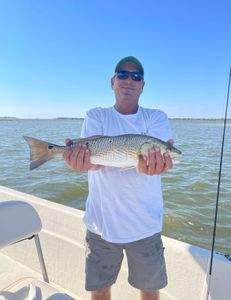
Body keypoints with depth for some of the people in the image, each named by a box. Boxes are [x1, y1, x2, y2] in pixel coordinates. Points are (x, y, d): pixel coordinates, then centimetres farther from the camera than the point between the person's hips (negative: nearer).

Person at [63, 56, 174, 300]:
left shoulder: (156, 117, -1)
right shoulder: (96, 116, -1)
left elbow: (160, 154, -20)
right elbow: (93, 158, -17)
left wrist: (152, 164, -43)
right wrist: (82, 160, -41)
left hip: (145, 224, 1)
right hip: (102, 223, 0)